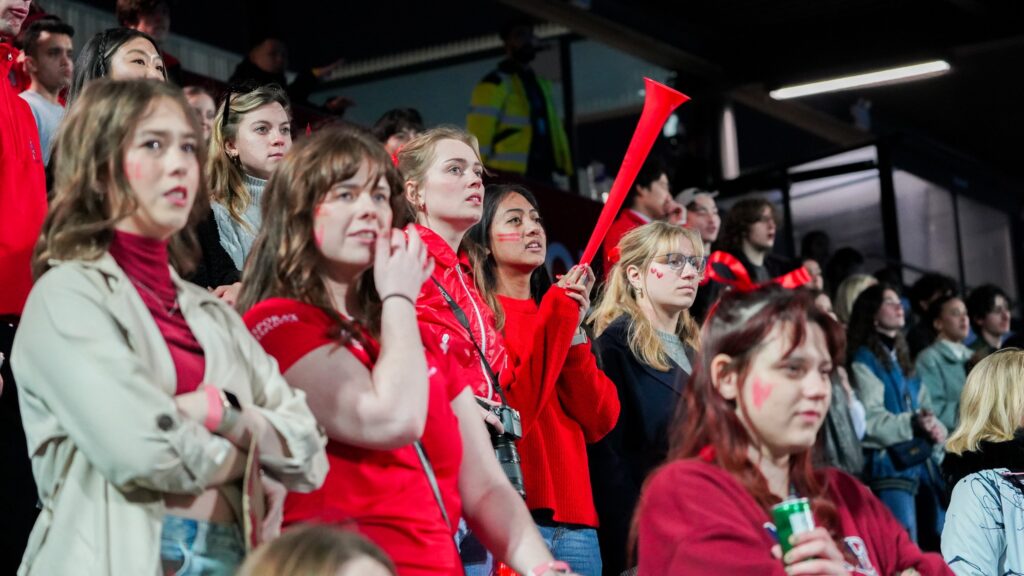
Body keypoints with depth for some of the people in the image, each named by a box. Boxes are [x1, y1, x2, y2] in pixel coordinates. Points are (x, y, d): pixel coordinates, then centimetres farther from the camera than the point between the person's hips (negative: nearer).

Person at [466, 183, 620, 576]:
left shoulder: (554, 314, 19)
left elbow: (601, 421, 8)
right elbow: (506, 417, -14)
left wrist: (573, 333, -3)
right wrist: (556, 320, -11)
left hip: (575, 521, 6)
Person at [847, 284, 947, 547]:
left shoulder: (901, 357, 20)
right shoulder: (863, 360, -3)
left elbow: (924, 407, 19)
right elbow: (871, 420, -14)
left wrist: (936, 428, -3)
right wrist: (912, 424, -26)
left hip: (922, 460, 8)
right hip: (889, 463, -8)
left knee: (941, 542, 7)